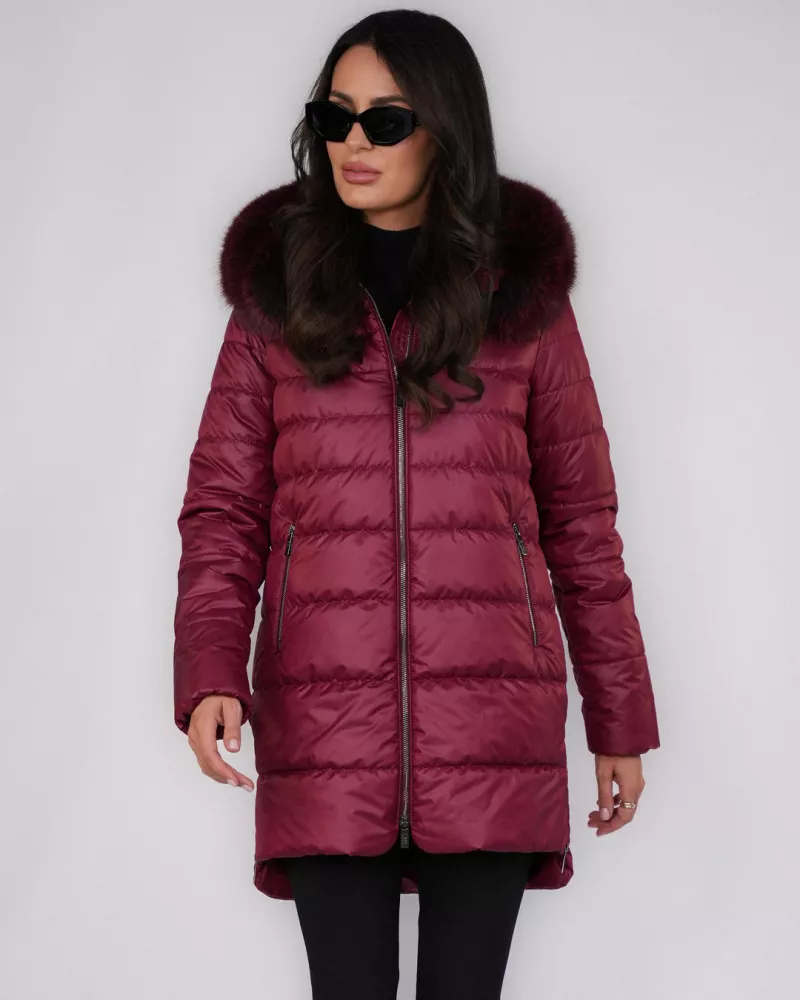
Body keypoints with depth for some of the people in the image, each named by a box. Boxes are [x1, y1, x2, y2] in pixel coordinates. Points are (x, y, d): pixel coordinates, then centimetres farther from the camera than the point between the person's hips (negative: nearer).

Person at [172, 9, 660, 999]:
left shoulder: (523, 293, 6)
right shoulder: (277, 287, 7)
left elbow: (581, 518, 9)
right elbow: (223, 505, 6)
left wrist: (620, 721, 8)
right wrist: (210, 675, -10)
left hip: (493, 717, 0)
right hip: (322, 720, 0)